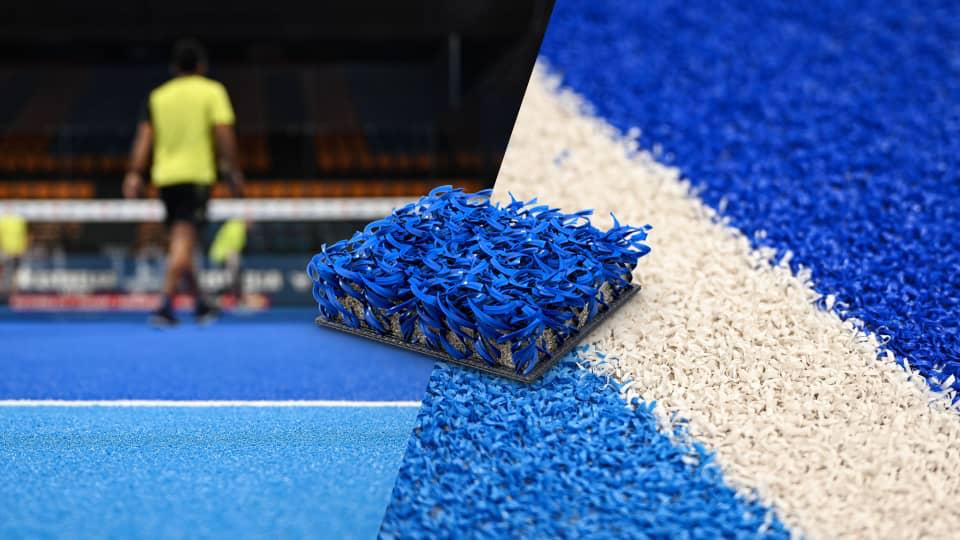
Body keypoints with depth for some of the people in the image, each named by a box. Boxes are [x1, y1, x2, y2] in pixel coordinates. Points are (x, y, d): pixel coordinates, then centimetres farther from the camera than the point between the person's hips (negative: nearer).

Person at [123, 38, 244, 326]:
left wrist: (134, 174, 1)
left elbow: (143, 137, 5)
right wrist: (234, 172, -4)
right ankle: (166, 304, -22)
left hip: (165, 177, 5)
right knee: (183, 241, -9)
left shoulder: (157, 96, 12)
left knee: (181, 242, 15)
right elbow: (224, 134, -8)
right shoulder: (212, 91, 1)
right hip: (197, 173, -5)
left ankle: (200, 304, 25)